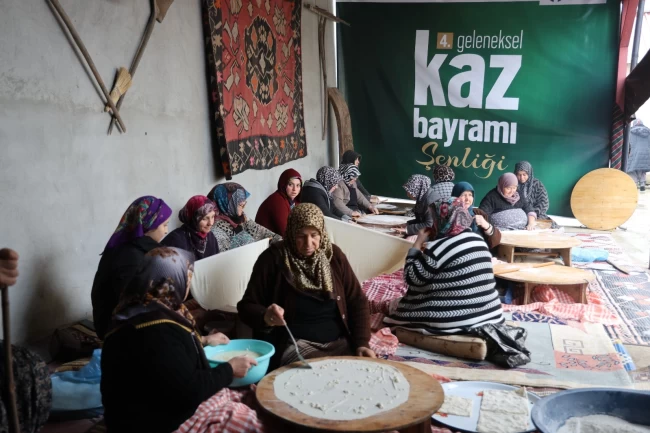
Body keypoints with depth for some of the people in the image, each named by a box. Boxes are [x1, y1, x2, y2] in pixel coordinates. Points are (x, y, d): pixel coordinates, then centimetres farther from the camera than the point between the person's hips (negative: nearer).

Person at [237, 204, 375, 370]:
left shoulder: (334, 255, 4)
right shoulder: (273, 259, -7)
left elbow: (357, 301, 7)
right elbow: (246, 306, -3)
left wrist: (362, 343, -6)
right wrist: (265, 317, -26)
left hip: (339, 342, 4)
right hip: (294, 345, -4)